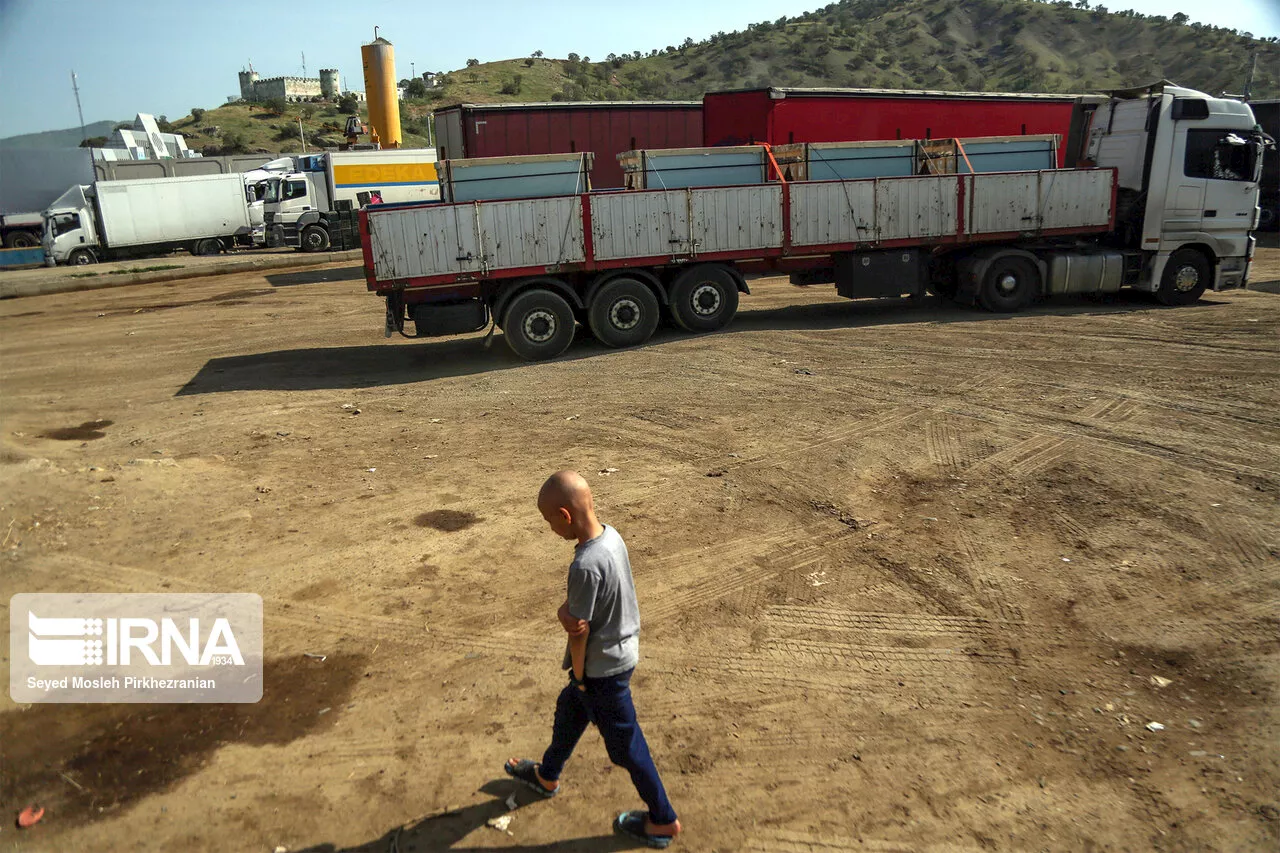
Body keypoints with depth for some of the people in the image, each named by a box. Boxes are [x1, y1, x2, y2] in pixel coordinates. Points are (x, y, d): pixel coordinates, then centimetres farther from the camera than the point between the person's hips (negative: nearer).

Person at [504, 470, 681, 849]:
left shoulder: (585, 565, -34)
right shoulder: (611, 534, -7)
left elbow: (579, 631, -21)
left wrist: (579, 675, -6)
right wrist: (564, 610, -22)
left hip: (602, 667, -9)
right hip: (623, 647, 9)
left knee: (625, 745, 11)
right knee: (569, 708, 28)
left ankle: (664, 821, 30)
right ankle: (547, 777, 53)